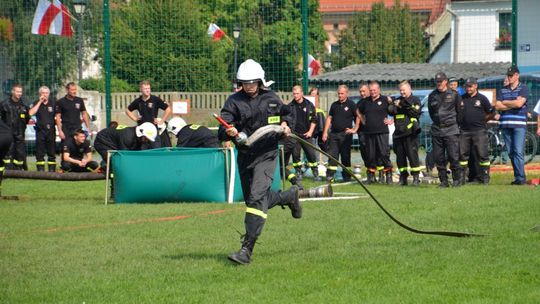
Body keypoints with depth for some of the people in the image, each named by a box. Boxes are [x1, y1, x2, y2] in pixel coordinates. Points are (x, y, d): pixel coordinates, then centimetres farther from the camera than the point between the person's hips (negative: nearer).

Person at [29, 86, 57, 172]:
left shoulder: (53, 103, 9)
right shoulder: (37, 103, 7)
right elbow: (31, 113, -11)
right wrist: (40, 102, -9)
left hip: (51, 130, 1)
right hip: (40, 130, -1)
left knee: (52, 152, 2)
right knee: (40, 153, -1)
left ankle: (52, 170, 5)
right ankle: (40, 170, 2)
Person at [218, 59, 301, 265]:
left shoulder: (272, 99, 2)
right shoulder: (234, 101, 0)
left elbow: (284, 115, 22)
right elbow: (222, 130, -13)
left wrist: (284, 125, -1)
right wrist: (228, 132, -36)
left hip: (266, 155, -3)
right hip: (244, 156, 4)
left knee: (257, 198, -19)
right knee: (252, 199, 17)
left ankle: (247, 250, -22)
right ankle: (290, 196, 47)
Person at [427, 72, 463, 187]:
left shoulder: (454, 95, 1)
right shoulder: (432, 96, 10)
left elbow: (459, 111, 7)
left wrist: (454, 122, 9)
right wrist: (437, 122, 14)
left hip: (451, 130, -4)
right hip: (436, 130, 4)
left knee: (453, 156, -8)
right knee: (438, 157, 2)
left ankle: (456, 179, 1)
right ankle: (443, 180, 9)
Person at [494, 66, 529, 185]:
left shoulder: (523, 88, 3)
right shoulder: (502, 90, 16)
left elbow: (519, 103, -11)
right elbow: (498, 106, 5)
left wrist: (505, 102, 2)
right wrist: (513, 105, -4)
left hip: (519, 124, -5)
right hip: (505, 124, 5)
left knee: (518, 152, -13)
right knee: (510, 152, 4)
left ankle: (520, 177, -13)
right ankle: (518, 176, 10)